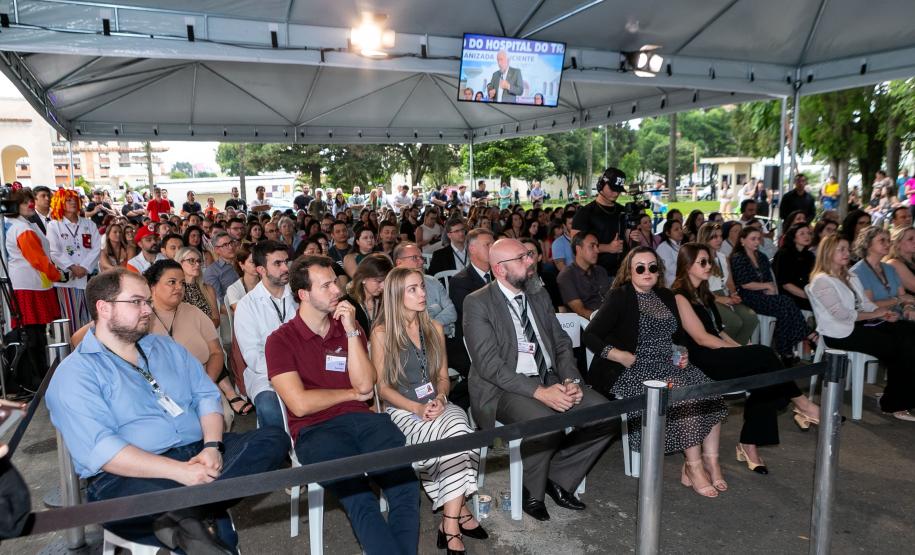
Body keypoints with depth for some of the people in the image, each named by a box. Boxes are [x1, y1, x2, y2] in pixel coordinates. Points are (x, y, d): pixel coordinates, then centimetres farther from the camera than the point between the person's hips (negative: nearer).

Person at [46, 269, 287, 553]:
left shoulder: (166, 347, 19)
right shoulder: (74, 374, -2)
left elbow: (206, 395, 13)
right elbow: (100, 449, -16)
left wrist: (212, 446, -8)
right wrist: (179, 471, -25)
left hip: (199, 454, 8)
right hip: (132, 476, -7)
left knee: (274, 438, -17)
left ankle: (181, 517, -23)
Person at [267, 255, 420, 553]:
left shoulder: (349, 326, 14)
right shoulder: (280, 340, 1)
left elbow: (365, 385, 1)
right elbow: (300, 404, -10)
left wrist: (352, 331, -6)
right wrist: (352, 393, 2)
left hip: (361, 419, 4)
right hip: (315, 430, -3)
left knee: (406, 484, -21)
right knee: (361, 500, -29)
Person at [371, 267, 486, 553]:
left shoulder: (434, 328, 12)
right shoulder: (382, 333, -2)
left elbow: (443, 377, 14)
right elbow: (383, 386, -3)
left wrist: (439, 398, -9)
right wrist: (417, 408, -17)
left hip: (438, 404, 4)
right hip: (402, 409, -4)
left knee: (459, 431, -31)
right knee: (454, 436, -32)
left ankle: (450, 525, -25)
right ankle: (460, 510, -17)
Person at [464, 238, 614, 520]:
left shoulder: (539, 295, 12)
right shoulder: (477, 303, -9)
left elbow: (562, 342, 13)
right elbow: (489, 365, -17)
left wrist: (571, 380, -7)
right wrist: (539, 392, -24)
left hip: (550, 379, 7)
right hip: (502, 388, -6)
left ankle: (558, 478, 8)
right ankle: (531, 493, -3)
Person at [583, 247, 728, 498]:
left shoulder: (666, 297, 14)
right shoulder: (620, 297, -6)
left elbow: (676, 335, 27)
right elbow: (590, 336, -12)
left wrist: (682, 354, 6)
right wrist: (623, 357, -18)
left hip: (667, 365, 7)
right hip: (633, 371, -7)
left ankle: (711, 463, -9)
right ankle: (694, 468, -16)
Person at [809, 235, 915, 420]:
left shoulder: (850, 276, 19)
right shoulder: (822, 280, -11)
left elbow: (865, 304, 13)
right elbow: (842, 315, -17)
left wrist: (884, 313, -6)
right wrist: (874, 314, -9)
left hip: (858, 323, 8)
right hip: (839, 332, -8)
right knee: (897, 346, -19)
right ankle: (894, 403, -4)